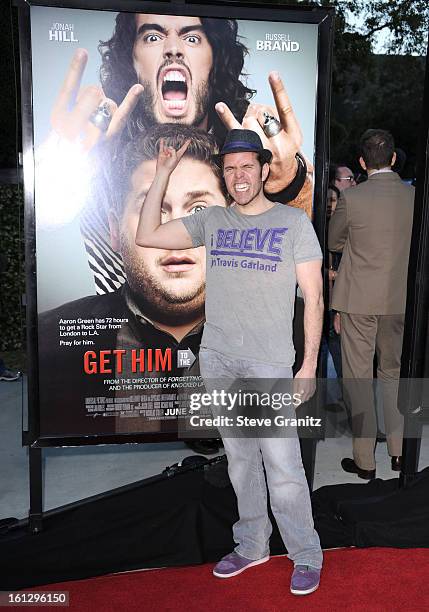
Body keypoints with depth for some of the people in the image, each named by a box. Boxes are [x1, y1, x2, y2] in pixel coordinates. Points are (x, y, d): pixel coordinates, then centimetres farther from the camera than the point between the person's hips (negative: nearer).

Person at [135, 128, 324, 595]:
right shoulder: (212, 221, 9)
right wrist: (163, 173, 2)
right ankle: (252, 545, 31)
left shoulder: (294, 221, -1)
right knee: (239, 459, 14)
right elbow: (146, 236, 6)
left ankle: (306, 556, 18)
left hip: (270, 363, -4)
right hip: (217, 361, 4)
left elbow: (313, 298, -2)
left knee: (282, 465, -3)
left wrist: (309, 366, -7)